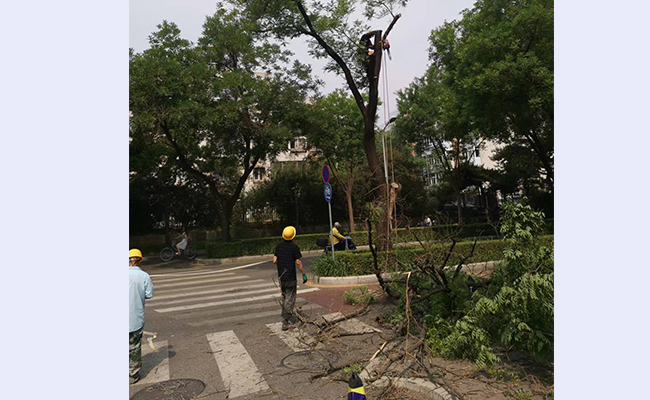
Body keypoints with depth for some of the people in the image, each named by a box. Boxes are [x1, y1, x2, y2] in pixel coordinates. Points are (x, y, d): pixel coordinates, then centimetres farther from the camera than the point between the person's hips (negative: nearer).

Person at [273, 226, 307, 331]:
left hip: (281, 277, 6)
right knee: (290, 300, 2)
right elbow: (298, 262, -15)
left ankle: (285, 317, 32)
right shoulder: (294, 247, -13)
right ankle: (285, 322, 0)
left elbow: (275, 261, 4)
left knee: (284, 298, 22)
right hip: (291, 278, -6)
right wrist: (304, 274, -6)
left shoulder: (278, 246, 4)